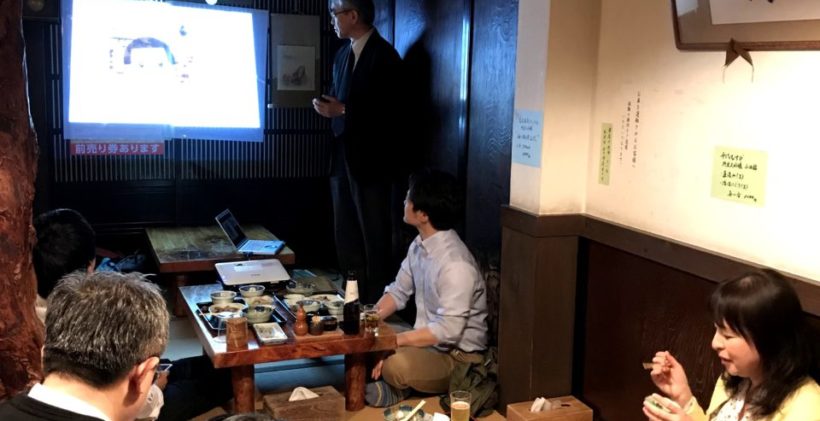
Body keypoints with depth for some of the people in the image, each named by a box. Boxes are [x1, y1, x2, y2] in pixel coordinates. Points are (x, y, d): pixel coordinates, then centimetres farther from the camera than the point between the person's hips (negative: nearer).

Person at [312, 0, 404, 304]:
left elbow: (390, 109, -17)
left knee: (374, 236, 1)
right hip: (343, 155, 8)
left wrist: (343, 110, -19)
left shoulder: (384, 55, -10)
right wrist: (328, 106, -2)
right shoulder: (342, 55, 15)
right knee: (345, 233, 13)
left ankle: (376, 302, 11)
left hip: (371, 159, -8)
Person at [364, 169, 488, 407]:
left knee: (397, 365, -34)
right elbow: (398, 292, 9)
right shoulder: (420, 245, 1)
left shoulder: (455, 264, -29)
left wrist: (393, 341, -29)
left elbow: (447, 330, -32)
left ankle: (398, 388, -2)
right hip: (428, 341, 8)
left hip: (459, 357, -8)